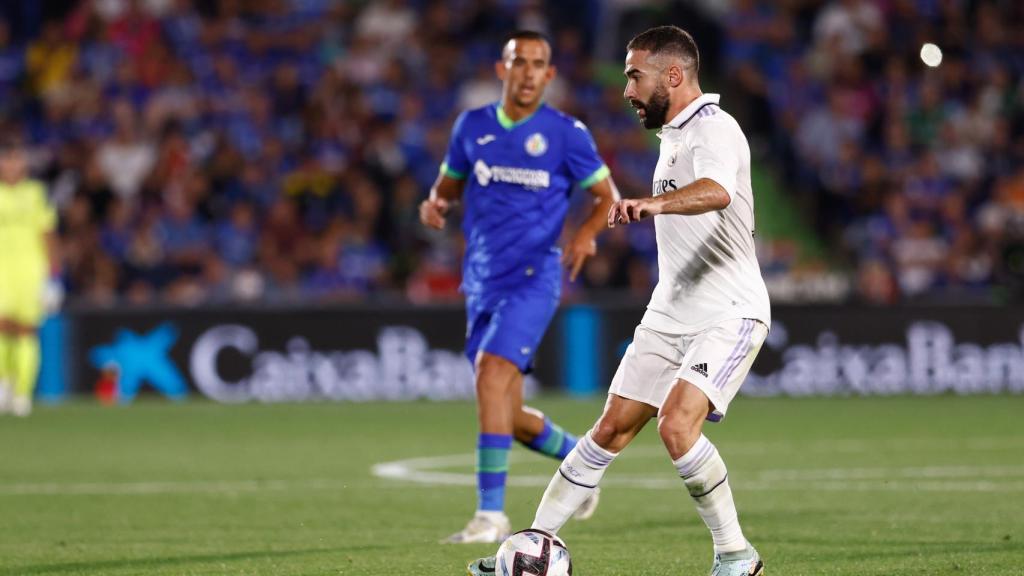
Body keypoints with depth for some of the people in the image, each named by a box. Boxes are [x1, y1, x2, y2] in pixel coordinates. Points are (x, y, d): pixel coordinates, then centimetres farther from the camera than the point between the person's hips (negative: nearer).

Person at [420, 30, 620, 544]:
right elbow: (449, 183, 19)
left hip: (533, 278, -5)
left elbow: (607, 195, 6)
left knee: (493, 372, -26)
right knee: (510, 419, 7)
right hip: (483, 283, 5)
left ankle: (491, 512, -26)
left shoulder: (566, 134, -3)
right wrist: (434, 204, -5)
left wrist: (587, 233, -14)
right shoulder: (471, 126, 7)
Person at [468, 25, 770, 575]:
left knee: (677, 425, -24)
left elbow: (715, 193, -39)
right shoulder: (673, 134, 14)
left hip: (728, 315, -9)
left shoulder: (714, 129, -16)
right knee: (612, 429, 7)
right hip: (670, 315, 9)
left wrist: (653, 203, -57)